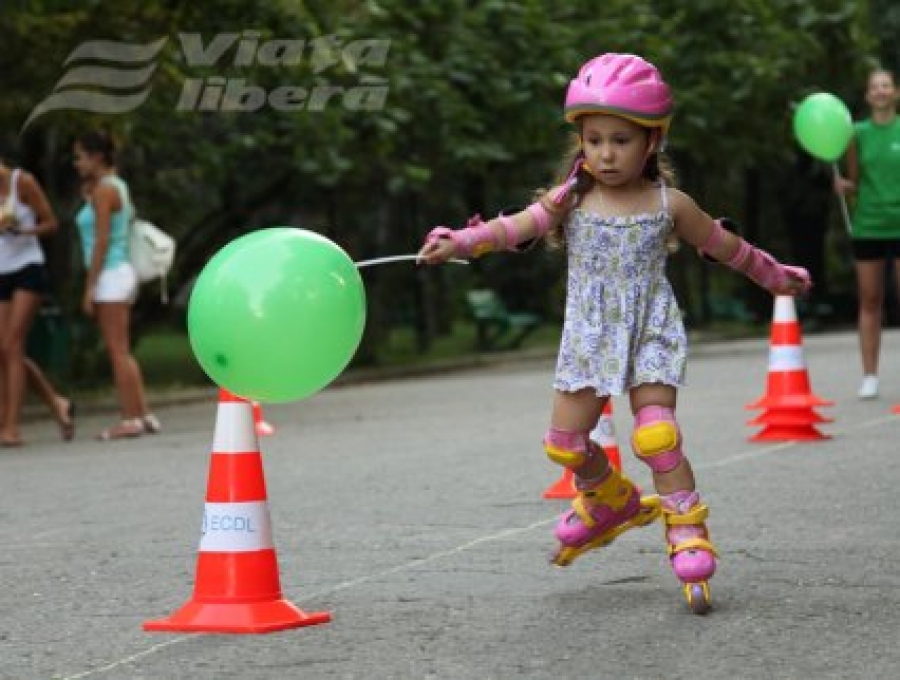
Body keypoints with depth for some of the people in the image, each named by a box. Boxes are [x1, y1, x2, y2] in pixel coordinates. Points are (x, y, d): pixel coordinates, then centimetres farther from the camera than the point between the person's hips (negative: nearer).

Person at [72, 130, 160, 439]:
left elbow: (101, 242, -16)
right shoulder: (116, 185, 15)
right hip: (120, 274, 9)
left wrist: (89, 287, -16)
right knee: (122, 352, 11)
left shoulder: (103, 190, -12)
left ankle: (131, 419, -6)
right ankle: (142, 414, 12)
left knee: (118, 351, -7)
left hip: (110, 275, -9)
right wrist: (89, 195, 11)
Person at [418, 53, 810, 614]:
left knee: (656, 437, -18)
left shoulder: (669, 204, -3)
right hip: (589, 337, 2)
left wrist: (774, 275, 24)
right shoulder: (573, 200, -3)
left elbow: (724, 245, 12)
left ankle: (688, 533, -8)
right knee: (565, 441, 3)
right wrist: (462, 241, -37)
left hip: (651, 334, -2)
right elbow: (517, 226, -19)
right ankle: (612, 502, 31)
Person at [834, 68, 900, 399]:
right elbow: (855, 182, 9)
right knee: (869, 302, 4)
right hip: (867, 226, 2)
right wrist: (843, 184, -11)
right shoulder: (858, 132, 5)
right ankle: (870, 377, 8)